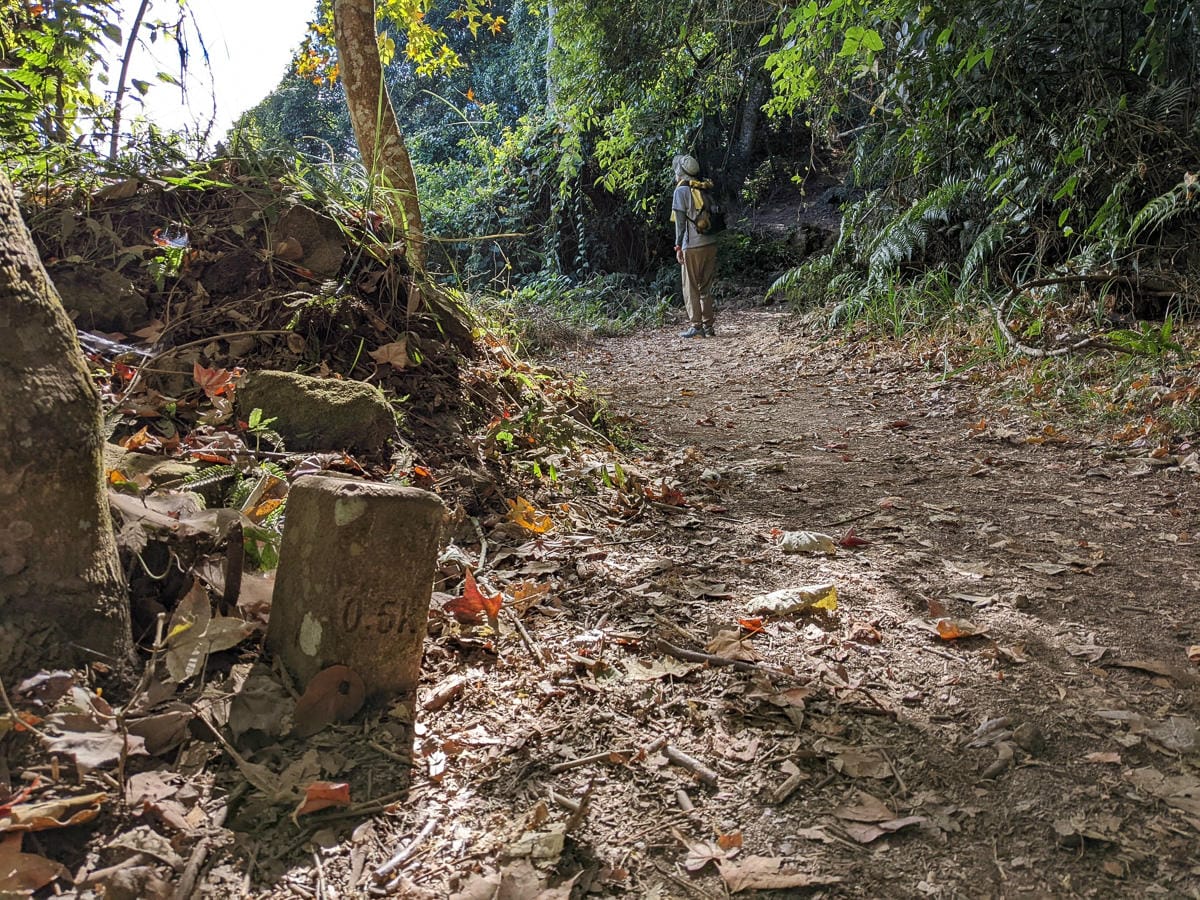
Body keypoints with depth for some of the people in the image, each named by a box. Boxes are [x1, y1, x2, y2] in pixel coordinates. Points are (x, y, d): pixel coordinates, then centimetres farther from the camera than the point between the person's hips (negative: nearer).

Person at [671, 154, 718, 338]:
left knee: (691, 287, 1)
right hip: (710, 244, 6)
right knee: (706, 287, 12)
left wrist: (678, 246, -7)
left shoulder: (682, 190, -5)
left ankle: (696, 326, -3)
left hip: (692, 246, -6)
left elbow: (680, 221, -9)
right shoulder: (705, 189, 13)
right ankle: (708, 326, 11)